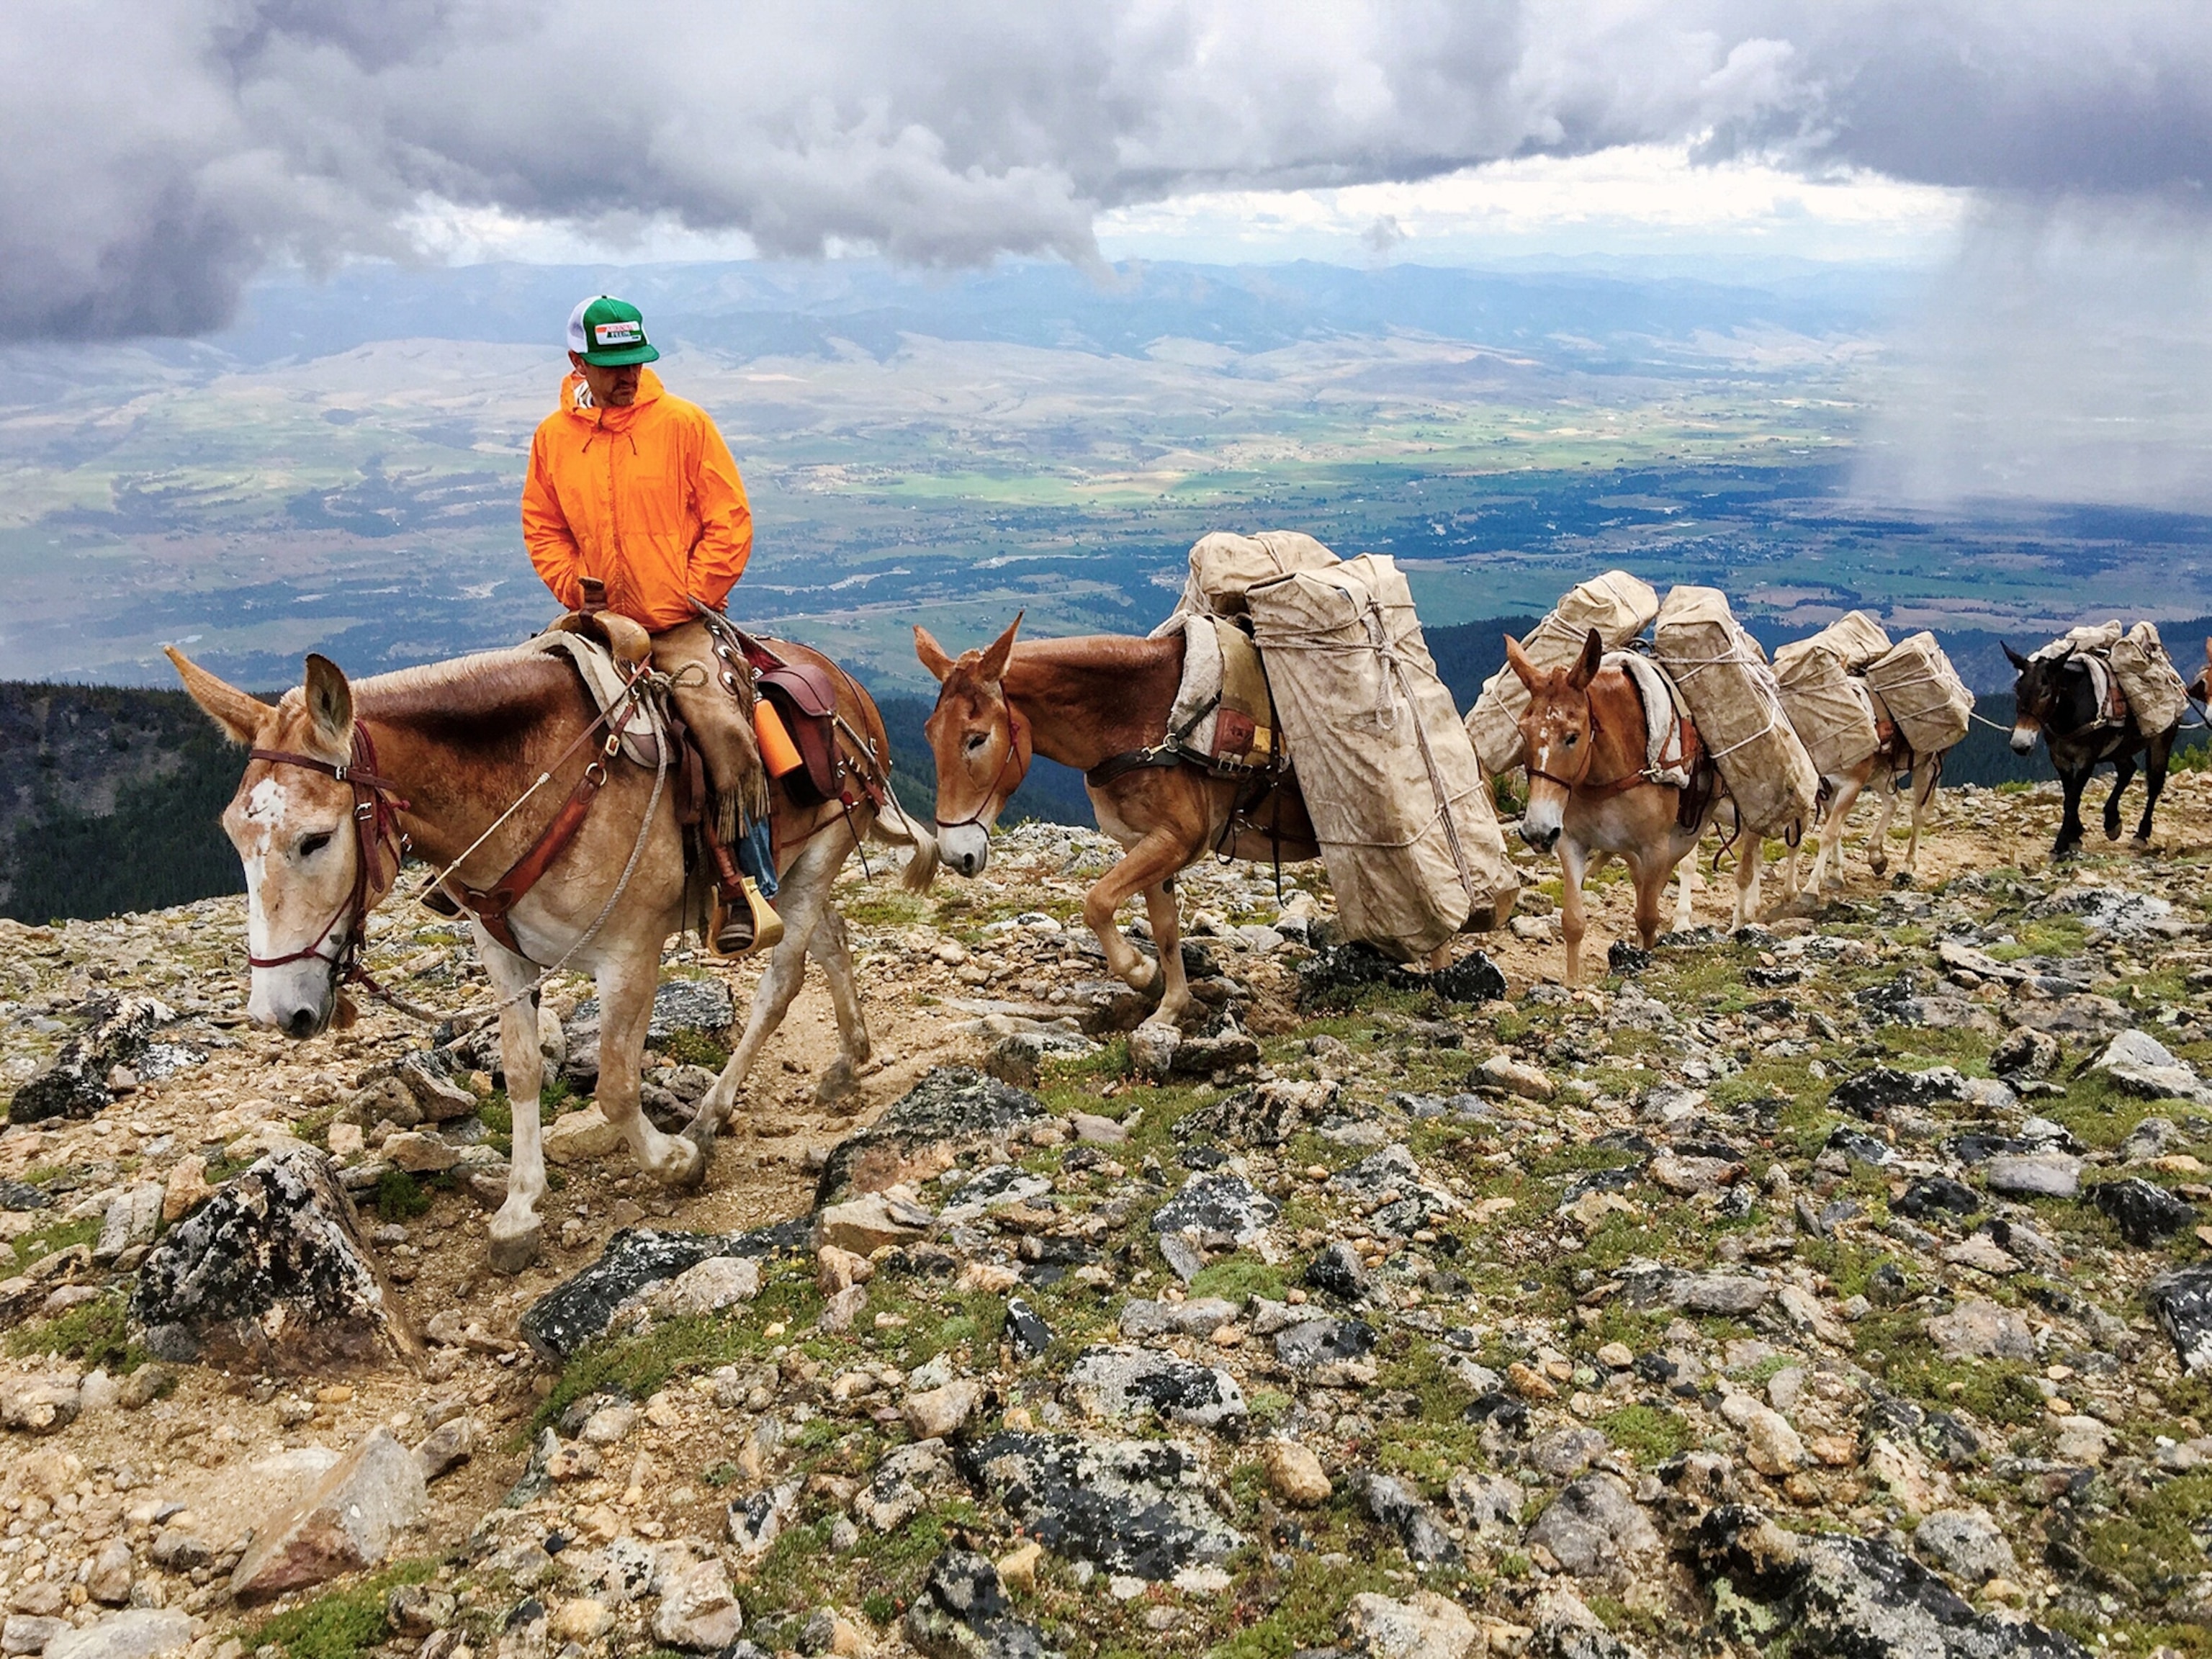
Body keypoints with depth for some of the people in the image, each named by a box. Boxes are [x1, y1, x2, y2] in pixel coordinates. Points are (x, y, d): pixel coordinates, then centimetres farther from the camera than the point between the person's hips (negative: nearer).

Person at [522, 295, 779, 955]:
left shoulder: (684, 423, -2)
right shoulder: (553, 437, 7)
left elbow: (729, 523, -3)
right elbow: (542, 531, 15)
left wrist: (688, 599, -9)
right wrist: (576, 588, -2)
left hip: (682, 623, -4)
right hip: (600, 625, 4)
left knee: (720, 725, -23)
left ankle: (745, 887, -14)